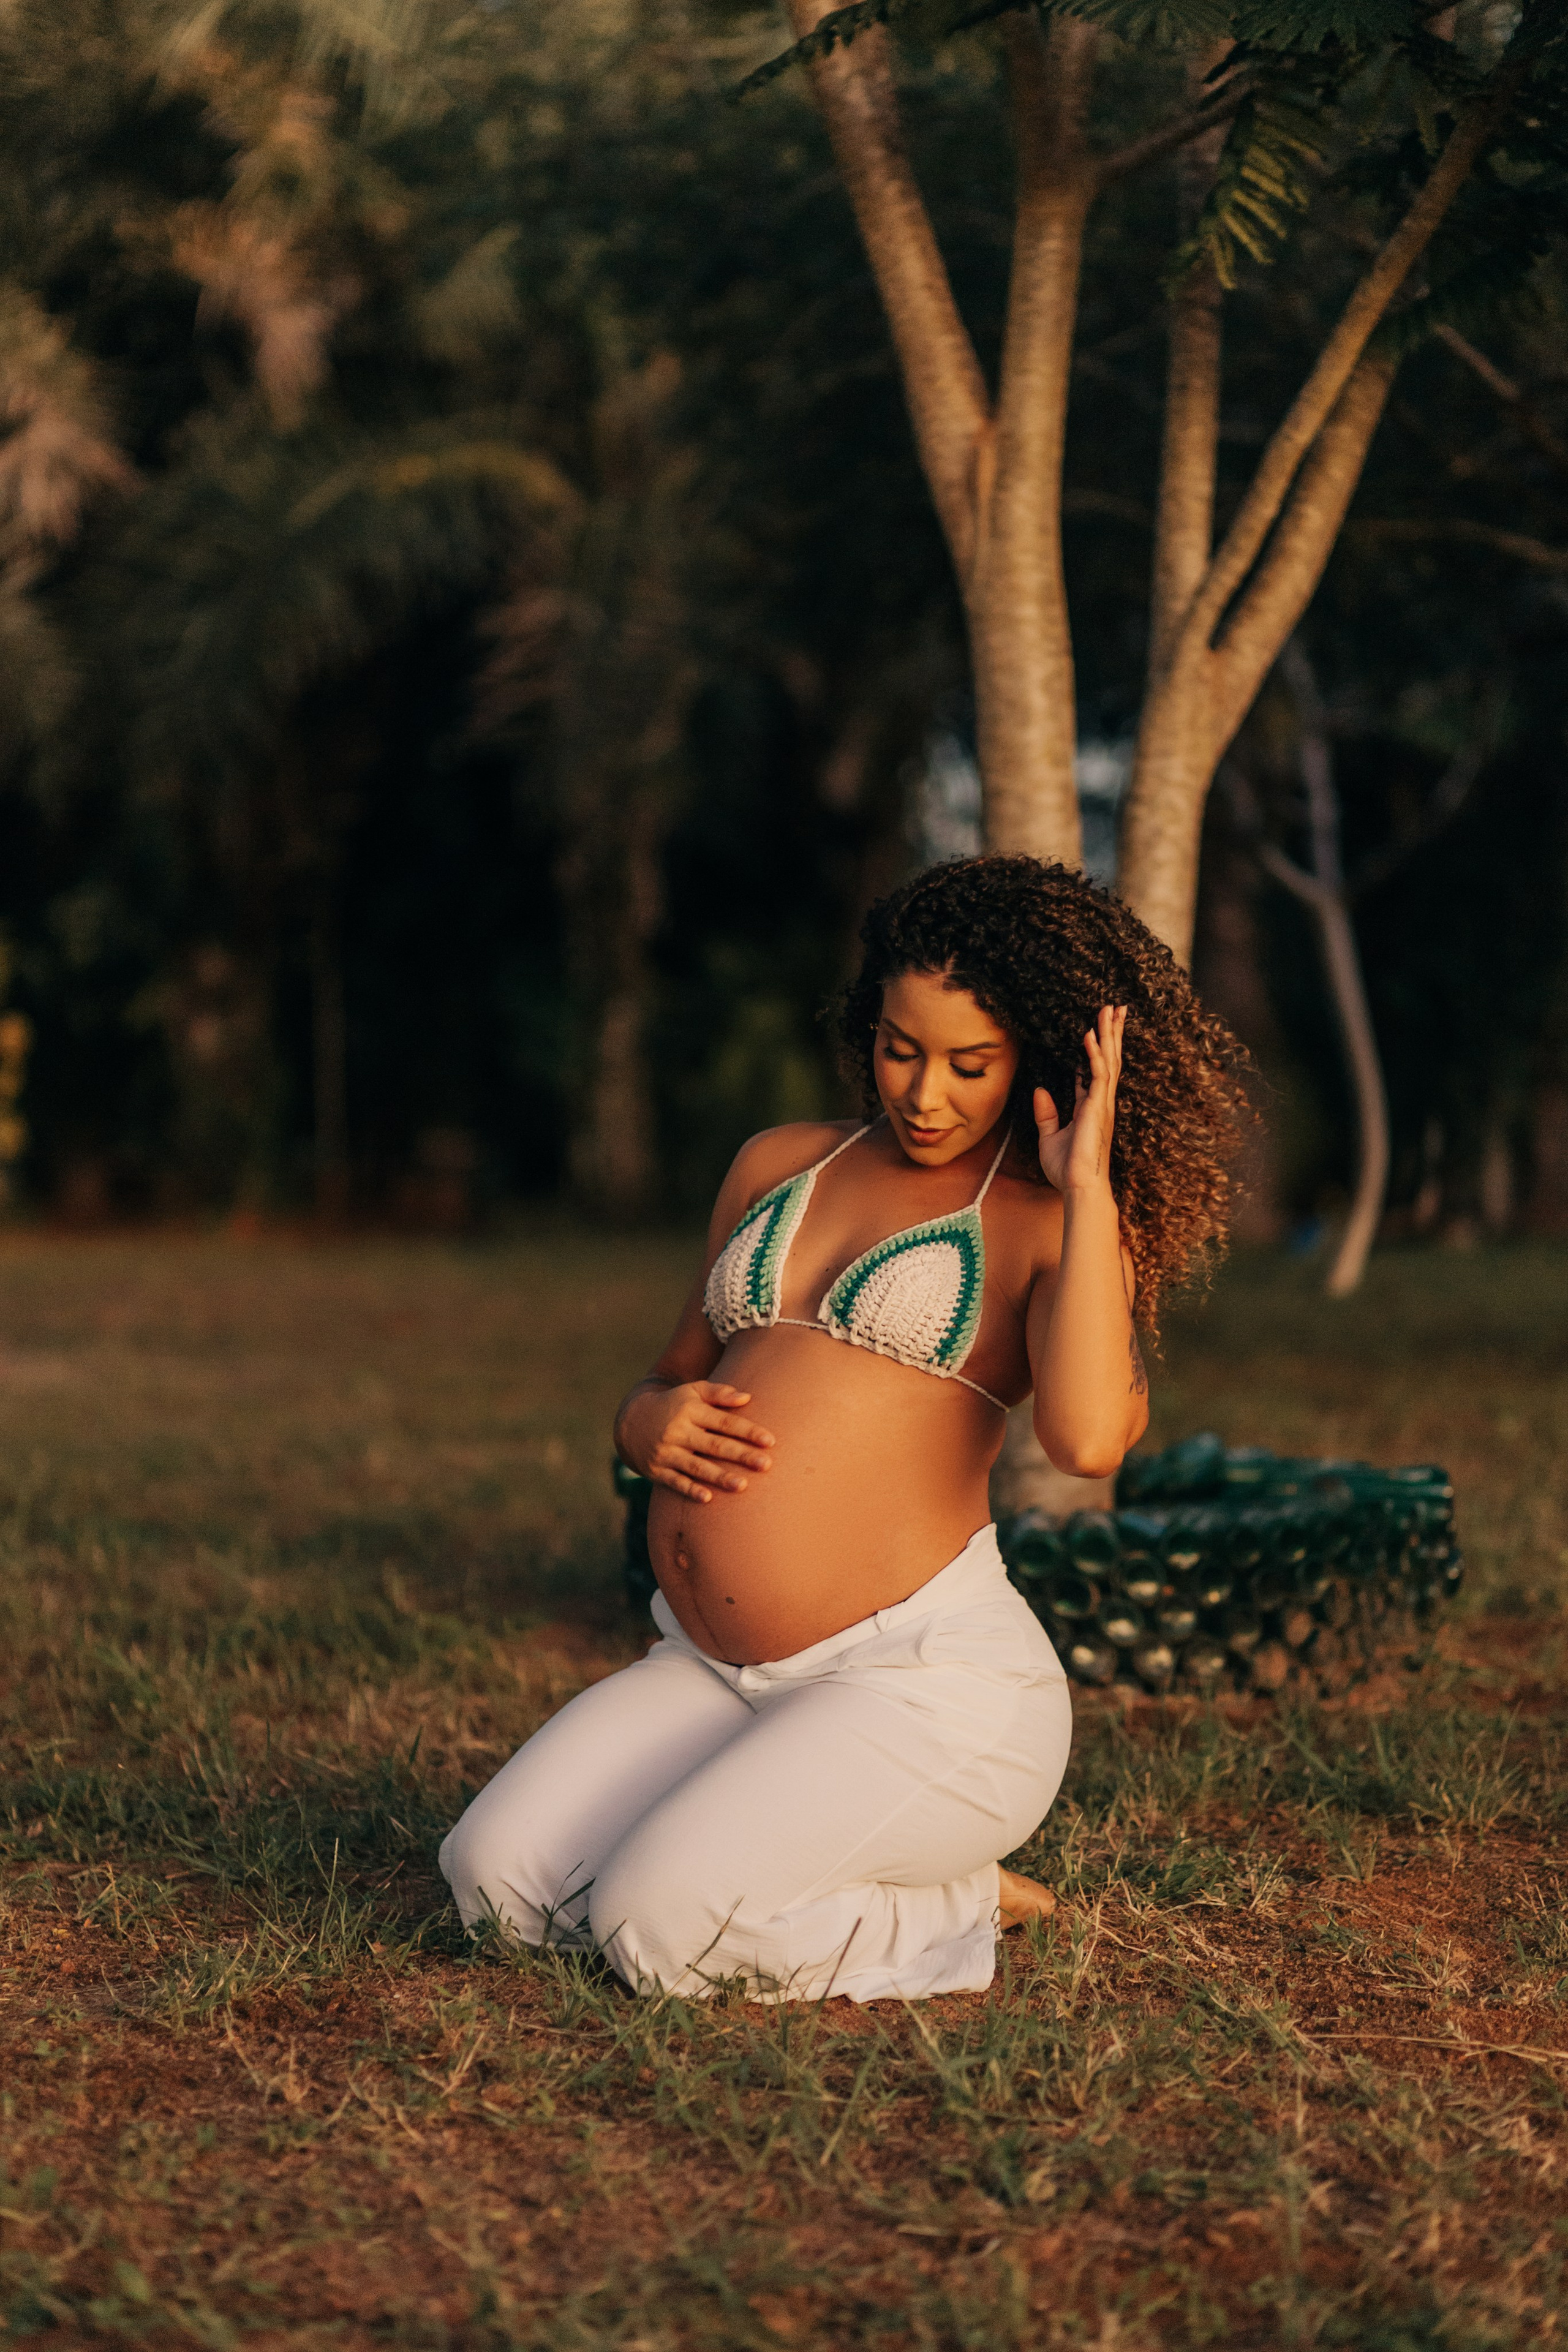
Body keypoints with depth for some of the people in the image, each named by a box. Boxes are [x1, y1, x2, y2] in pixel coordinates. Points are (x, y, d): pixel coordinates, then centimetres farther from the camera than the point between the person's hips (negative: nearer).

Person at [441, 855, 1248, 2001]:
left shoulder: (1051, 1230, -2)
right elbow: (672, 1382, 24)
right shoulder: (782, 1165, 15)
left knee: (660, 1925, -23)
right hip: (711, 1673, 6)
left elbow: (1089, 1438, -24)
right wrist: (652, 1422, -1)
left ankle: (954, 1908, 4)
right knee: (498, 1876, -13)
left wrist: (1088, 1184, -18)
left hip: (926, 1683, -6)